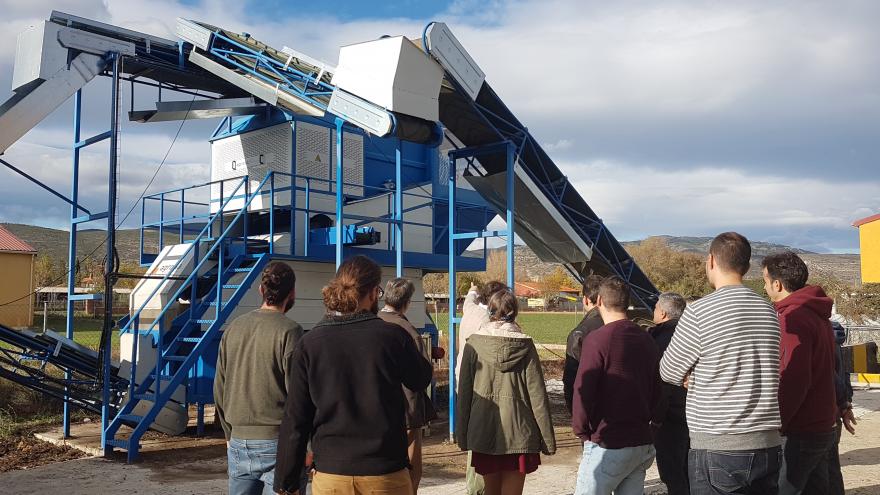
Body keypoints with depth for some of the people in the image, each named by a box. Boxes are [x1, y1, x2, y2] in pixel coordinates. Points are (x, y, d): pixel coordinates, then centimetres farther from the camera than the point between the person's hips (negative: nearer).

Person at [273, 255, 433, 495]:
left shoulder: (309, 344, -5)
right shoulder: (392, 335, -9)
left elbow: (295, 421, -4)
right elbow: (421, 379, 10)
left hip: (329, 476, 2)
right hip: (386, 475, -2)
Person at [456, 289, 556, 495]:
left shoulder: (474, 344, -3)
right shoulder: (525, 345, -5)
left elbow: (464, 392, -1)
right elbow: (538, 395, -5)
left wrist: (462, 434, 8)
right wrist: (548, 439, 2)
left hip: (483, 432, 1)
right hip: (519, 433, -1)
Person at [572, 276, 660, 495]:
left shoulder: (597, 339, -14)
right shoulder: (647, 340, 7)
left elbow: (583, 390, -15)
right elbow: (656, 391, 14)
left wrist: (581, 429, -1)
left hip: (609, 446, -7)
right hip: (643, 443, 7)